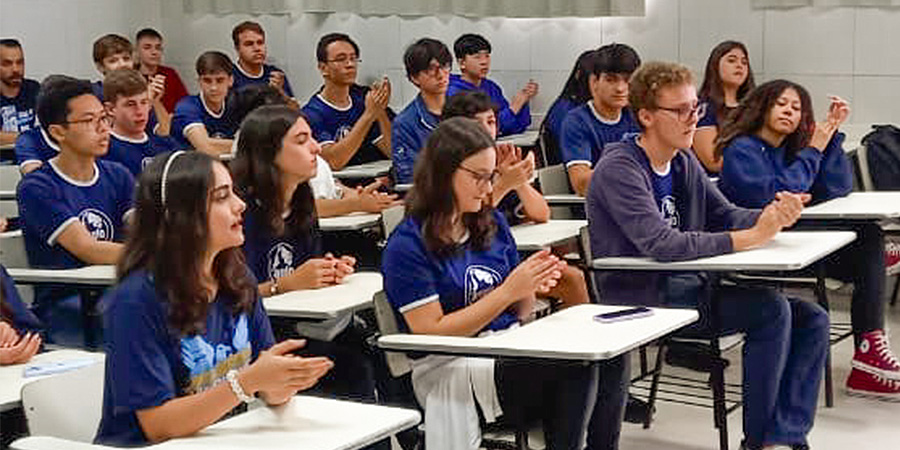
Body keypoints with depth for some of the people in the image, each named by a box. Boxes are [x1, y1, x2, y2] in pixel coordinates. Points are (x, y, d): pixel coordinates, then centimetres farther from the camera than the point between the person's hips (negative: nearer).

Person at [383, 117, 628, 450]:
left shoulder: (492, 224, 13)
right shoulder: (407, 246, -7)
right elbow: (431, 332, -12)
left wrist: (532, 288, -5)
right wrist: (508, 291, -16)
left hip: (513, 351, 7)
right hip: (451, 370, -6)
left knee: (611, 354, -23)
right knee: (575, 365, -29)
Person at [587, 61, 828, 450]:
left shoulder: (684, 162, 14)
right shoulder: (619, 169, -15)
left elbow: (725, 214, 14)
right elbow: (661, 244, -27)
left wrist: (772, 216, -10)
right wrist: (751, 237, -27)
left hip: (689, 286, 9)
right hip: (643, 297, -9)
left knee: (811, 319, -2)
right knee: (771, 308, -23)